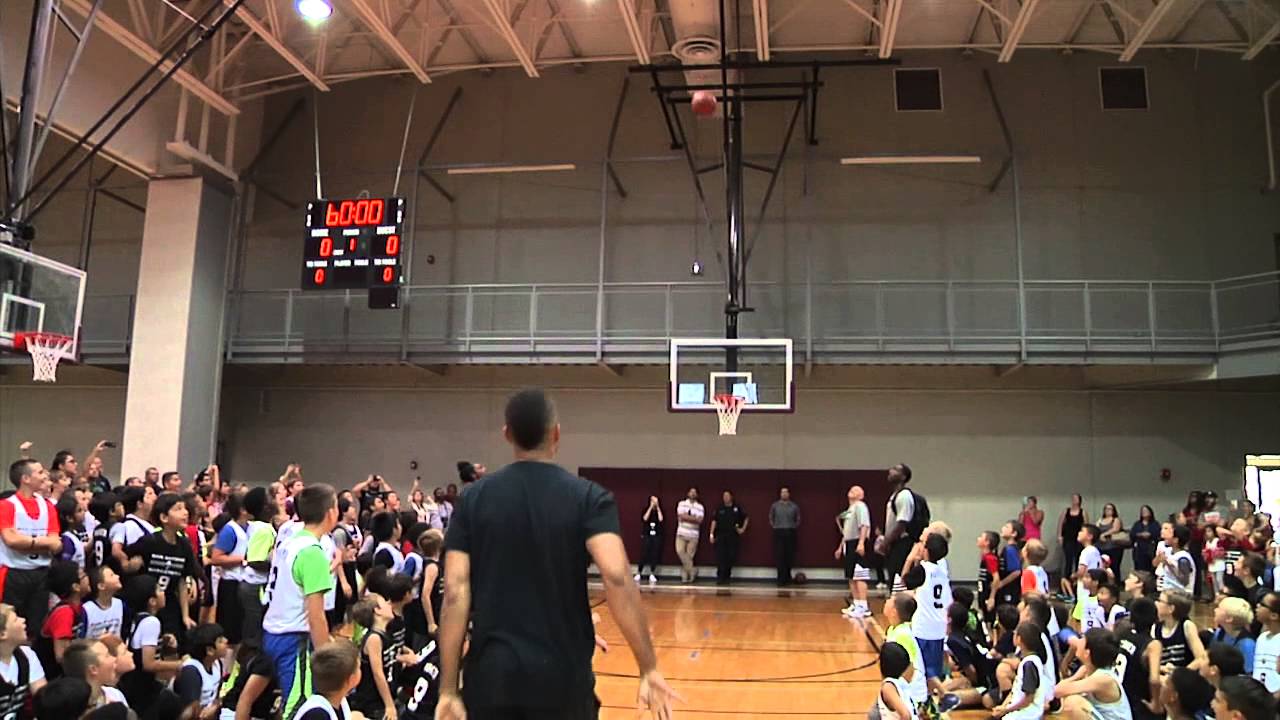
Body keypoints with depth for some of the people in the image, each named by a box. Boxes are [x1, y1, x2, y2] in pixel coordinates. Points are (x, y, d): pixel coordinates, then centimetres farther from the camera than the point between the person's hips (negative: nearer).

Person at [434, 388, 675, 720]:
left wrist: (448, 689, -4)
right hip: (564, 673, -1)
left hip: (492, 672, 2)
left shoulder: (473, 498, 0)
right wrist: (649, 668, -15)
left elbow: (455, 592, -6)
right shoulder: (589, 497, -6)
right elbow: (617, 577, -20)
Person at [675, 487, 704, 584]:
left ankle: (685, 576, 9)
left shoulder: (700, 507, 7)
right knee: (680, 551, -16)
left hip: (693, 535, 0)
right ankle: (692, 570, -3)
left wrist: (687, 517, -11)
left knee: (690, 555, -1)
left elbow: (699, 520, -6)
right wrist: (693, 518, -8)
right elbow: (681, 516, -8)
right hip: (681, 533, 0)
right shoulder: (682, 504, 6)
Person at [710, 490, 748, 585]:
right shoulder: (719, 509, 3)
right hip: (721, 536, 0)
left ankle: (727, 577, 14)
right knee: (720, 557, -6)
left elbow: (746, 518, 14)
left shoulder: (737, 508, 3)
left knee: (731, 557, 2)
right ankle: (720, 577, -2)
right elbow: (714, 521, 2)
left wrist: (743, 528, 7)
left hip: (733, 536, 0)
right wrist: (712, 534, -4)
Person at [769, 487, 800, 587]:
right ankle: (781, 579, -1)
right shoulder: (774, 505, 5)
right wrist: (774, 527, 7)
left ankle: (787, 578, 14)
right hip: (778, 533, -1)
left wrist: (794, 528, 7)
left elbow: (798, 519, 16)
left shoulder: (794, 506, 5)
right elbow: (770, 518, 15)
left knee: (789, 557, 1)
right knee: (779, 557, -4)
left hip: (790, 533, 1)